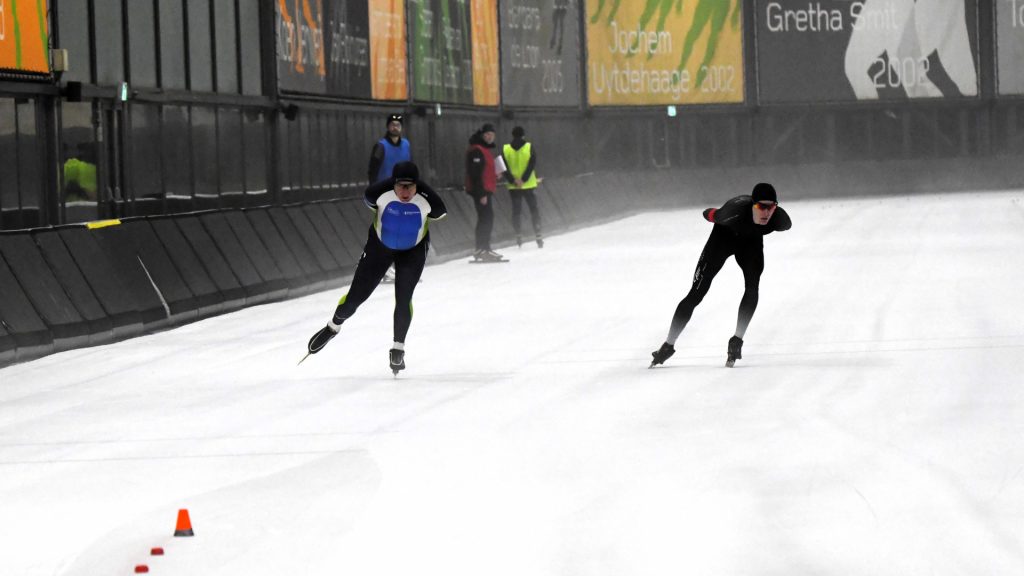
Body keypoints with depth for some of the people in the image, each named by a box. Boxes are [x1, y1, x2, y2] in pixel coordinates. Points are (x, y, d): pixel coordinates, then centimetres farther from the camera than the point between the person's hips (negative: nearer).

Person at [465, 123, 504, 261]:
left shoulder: (485, 150, 19)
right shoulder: (476, 150, -14)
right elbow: (475, 173, -20)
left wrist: (495, 175, 9)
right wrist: (481, 193, -23)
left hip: (485, 191, 11)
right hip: (481, 191, -11)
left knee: (485, 219, 12)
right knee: (487, 219, -13)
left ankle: (481, 250, 16)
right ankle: (484, 249, -14)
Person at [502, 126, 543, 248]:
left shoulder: (505, 149, 0)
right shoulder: (530, 148, -4)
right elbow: (532, 165, -14)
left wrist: (513, 181, -9)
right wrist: (523, 180, -16)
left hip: (513, 187, 1)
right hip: (529, 185, -1)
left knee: (516, 211, 10)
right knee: (534, 210, 8)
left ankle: (518, 235, 3)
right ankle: (538, 235, 3)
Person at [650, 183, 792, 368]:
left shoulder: (779, 219, -35)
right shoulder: (735, 212, -43)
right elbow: (713, 215, -19)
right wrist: (709, 214, 4)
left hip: (751, 241, 2)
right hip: (724, 236, -2)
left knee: (752, 288, -22)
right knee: (697, 293, -4)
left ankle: (737, 341, -6)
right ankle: (668, 346, 8)